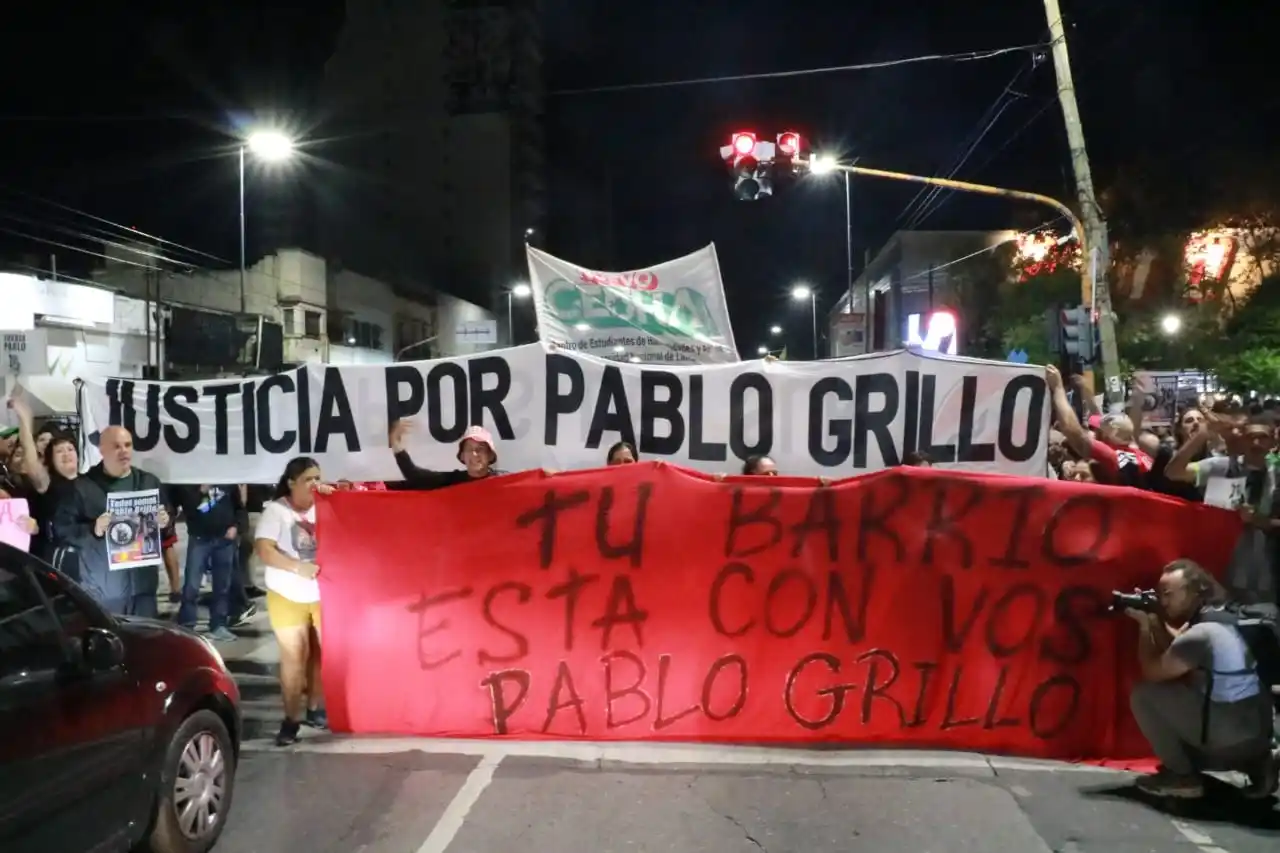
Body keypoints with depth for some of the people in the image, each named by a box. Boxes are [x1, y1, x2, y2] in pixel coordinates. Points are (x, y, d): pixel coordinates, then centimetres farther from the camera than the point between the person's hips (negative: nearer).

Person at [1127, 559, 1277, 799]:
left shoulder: (1201, 634, -21)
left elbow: (1151, 672, -9)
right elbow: (1176, 647, 22)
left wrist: (1145, 625, -1)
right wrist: (1155, 619, 10)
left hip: (1231, 736, -9)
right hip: (1257, 734, 9)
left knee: (1143, 695, -7)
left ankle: (1181, 775, 1)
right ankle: (1254, 763, 14)